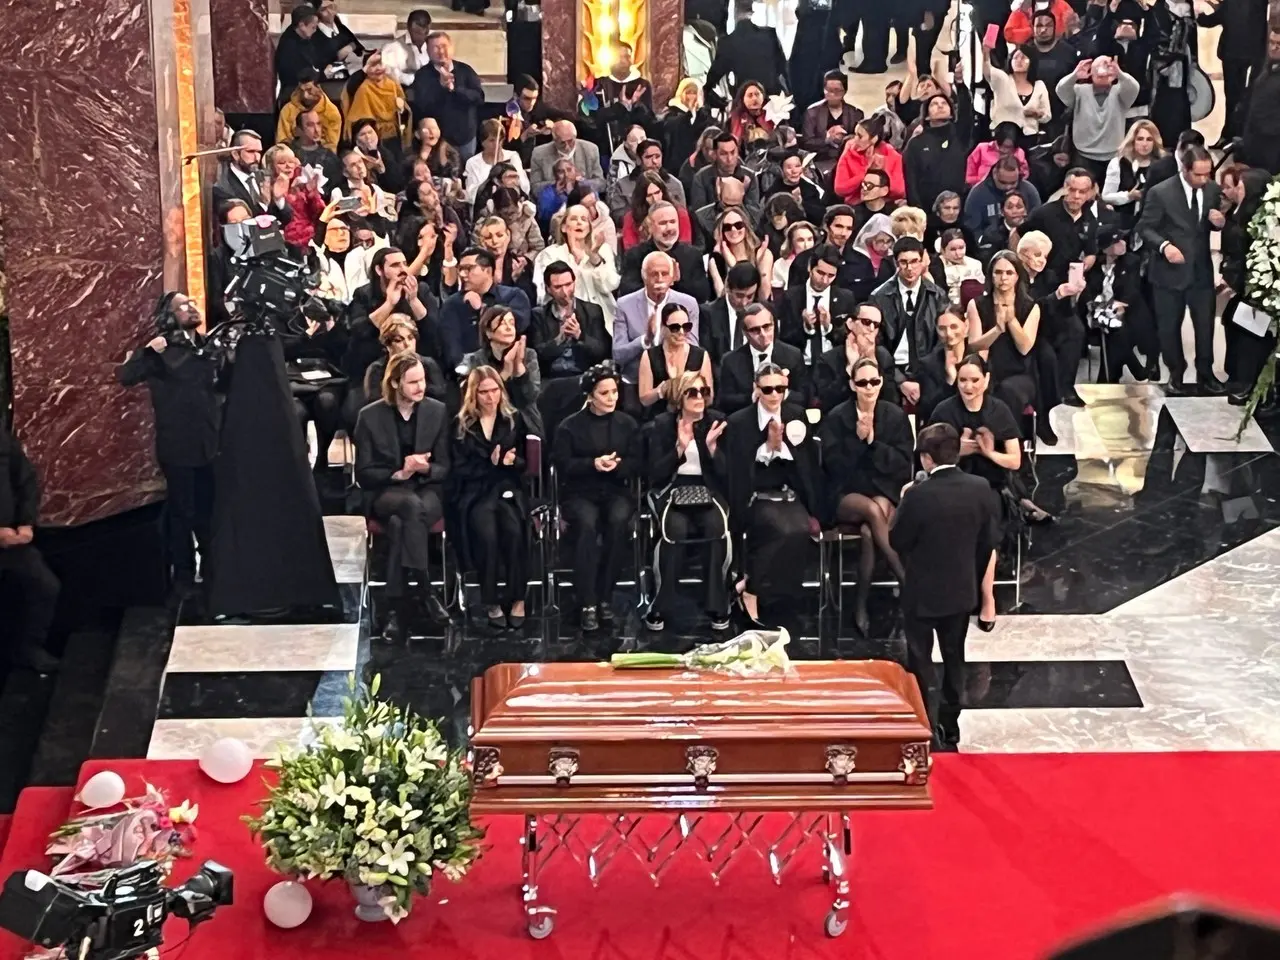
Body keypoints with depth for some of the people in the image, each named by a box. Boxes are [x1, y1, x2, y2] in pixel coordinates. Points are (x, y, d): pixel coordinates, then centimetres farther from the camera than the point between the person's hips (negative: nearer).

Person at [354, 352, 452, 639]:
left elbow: (444, 468, 6)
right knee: (411, 505, -39)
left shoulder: (437, 411, 4)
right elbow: (364, 474, 0)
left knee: (400, 523, -37)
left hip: (427, 490, 1)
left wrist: (425, 468, -18)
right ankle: (427, 590, -37)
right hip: (385, 492, -1)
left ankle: (397, 607, -33)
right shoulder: (370, 416, -1)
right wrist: (398, 474, -17)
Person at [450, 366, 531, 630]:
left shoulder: (515, 419, 13)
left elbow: (525, 461, 11)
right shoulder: (461, 424, 8)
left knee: (514, 530, -31)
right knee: (487, 533, -32)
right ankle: (491, 602, -21)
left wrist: (508, 462, -12)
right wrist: (491, 464, -10)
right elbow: (460, 469, 3)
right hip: (474, 491, -1)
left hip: (508, 488, 1)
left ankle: (517, 598, -21)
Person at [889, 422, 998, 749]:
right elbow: (986, 542, 1)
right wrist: (973, 578, 15)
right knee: (954, 660, 19)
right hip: (962, 590, 5)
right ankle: (950, 729, 28)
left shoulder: (918, 495, -24)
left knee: (920, 662, 9)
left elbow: (897, 541, -13)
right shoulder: (980, 488, -9)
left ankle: (927, 732, 5)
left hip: (923, 593, -5)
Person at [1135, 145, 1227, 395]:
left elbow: (1216, 225, 12)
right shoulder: (1160, 193, -15)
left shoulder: (1213, 190, -2)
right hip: (1170, 271, -3)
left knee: (1205, 324, 8)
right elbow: (1144, 228, -10)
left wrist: (1221, 222, -13)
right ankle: (1176, 374, 29)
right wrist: (1164, 245, -27)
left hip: (1201, 270, 3)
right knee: (1169, 327, 10)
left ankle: (1205, 373, 25)